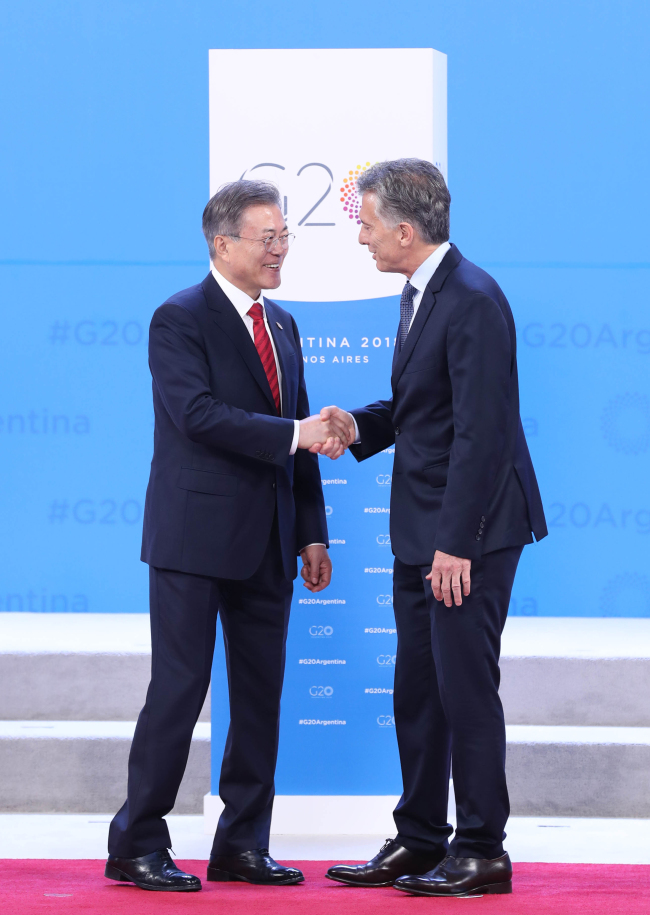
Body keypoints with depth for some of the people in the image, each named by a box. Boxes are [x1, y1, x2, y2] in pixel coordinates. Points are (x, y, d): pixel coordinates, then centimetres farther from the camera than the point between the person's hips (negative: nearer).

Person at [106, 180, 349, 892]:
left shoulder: (282, 324, 16)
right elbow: (200, 414, -21)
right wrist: (294, 433, -23)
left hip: (266, 543, 7)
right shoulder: (180, 319, -7)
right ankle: (137, 846, 4)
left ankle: (243, 846, 17)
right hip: (196, 538, -7)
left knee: (260, 694, 8)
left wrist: (312, 532, 12)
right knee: (179, 688, -5)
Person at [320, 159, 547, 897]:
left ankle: (483, 852, 5)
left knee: (465, 685, -4)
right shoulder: (418, 294, 12)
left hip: (471, 530, -10)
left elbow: (479, 432, -22)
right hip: (420, 531, 10)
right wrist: (359, 424, 2)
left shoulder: (472, 301, -19)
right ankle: (419, 842, 22)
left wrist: (456, 544, -23)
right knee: (416, 690, 13)